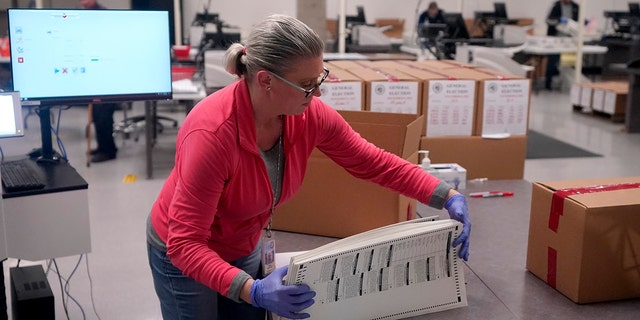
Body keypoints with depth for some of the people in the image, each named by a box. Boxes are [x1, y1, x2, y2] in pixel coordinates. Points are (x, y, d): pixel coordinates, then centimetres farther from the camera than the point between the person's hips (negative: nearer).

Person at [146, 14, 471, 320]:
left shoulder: (310, 115, -19)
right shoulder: (213, 133, -37)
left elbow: (375, 163, -8)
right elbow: (184, 242, -35)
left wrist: (449, 197, -15)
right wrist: (252, 291, -46)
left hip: (244, 249, 5)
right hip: (185, 256, -5)